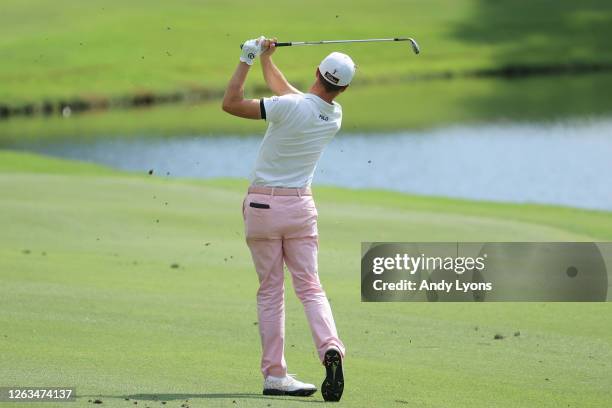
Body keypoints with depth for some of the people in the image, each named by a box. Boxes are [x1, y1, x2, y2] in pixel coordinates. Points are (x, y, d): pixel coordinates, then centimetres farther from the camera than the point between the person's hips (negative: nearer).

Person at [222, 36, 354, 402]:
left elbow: (231, 103, -14)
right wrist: (266, 59, 28)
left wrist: (247, 60, -6)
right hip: (300, 206, 3)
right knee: (310, 287, 4)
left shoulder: (290, 108, -18)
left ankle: (274, 374, 3)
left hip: (262, 206, -3)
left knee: (271, 291, 4)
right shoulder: (335, 116, 1)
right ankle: (331, 347, -23)